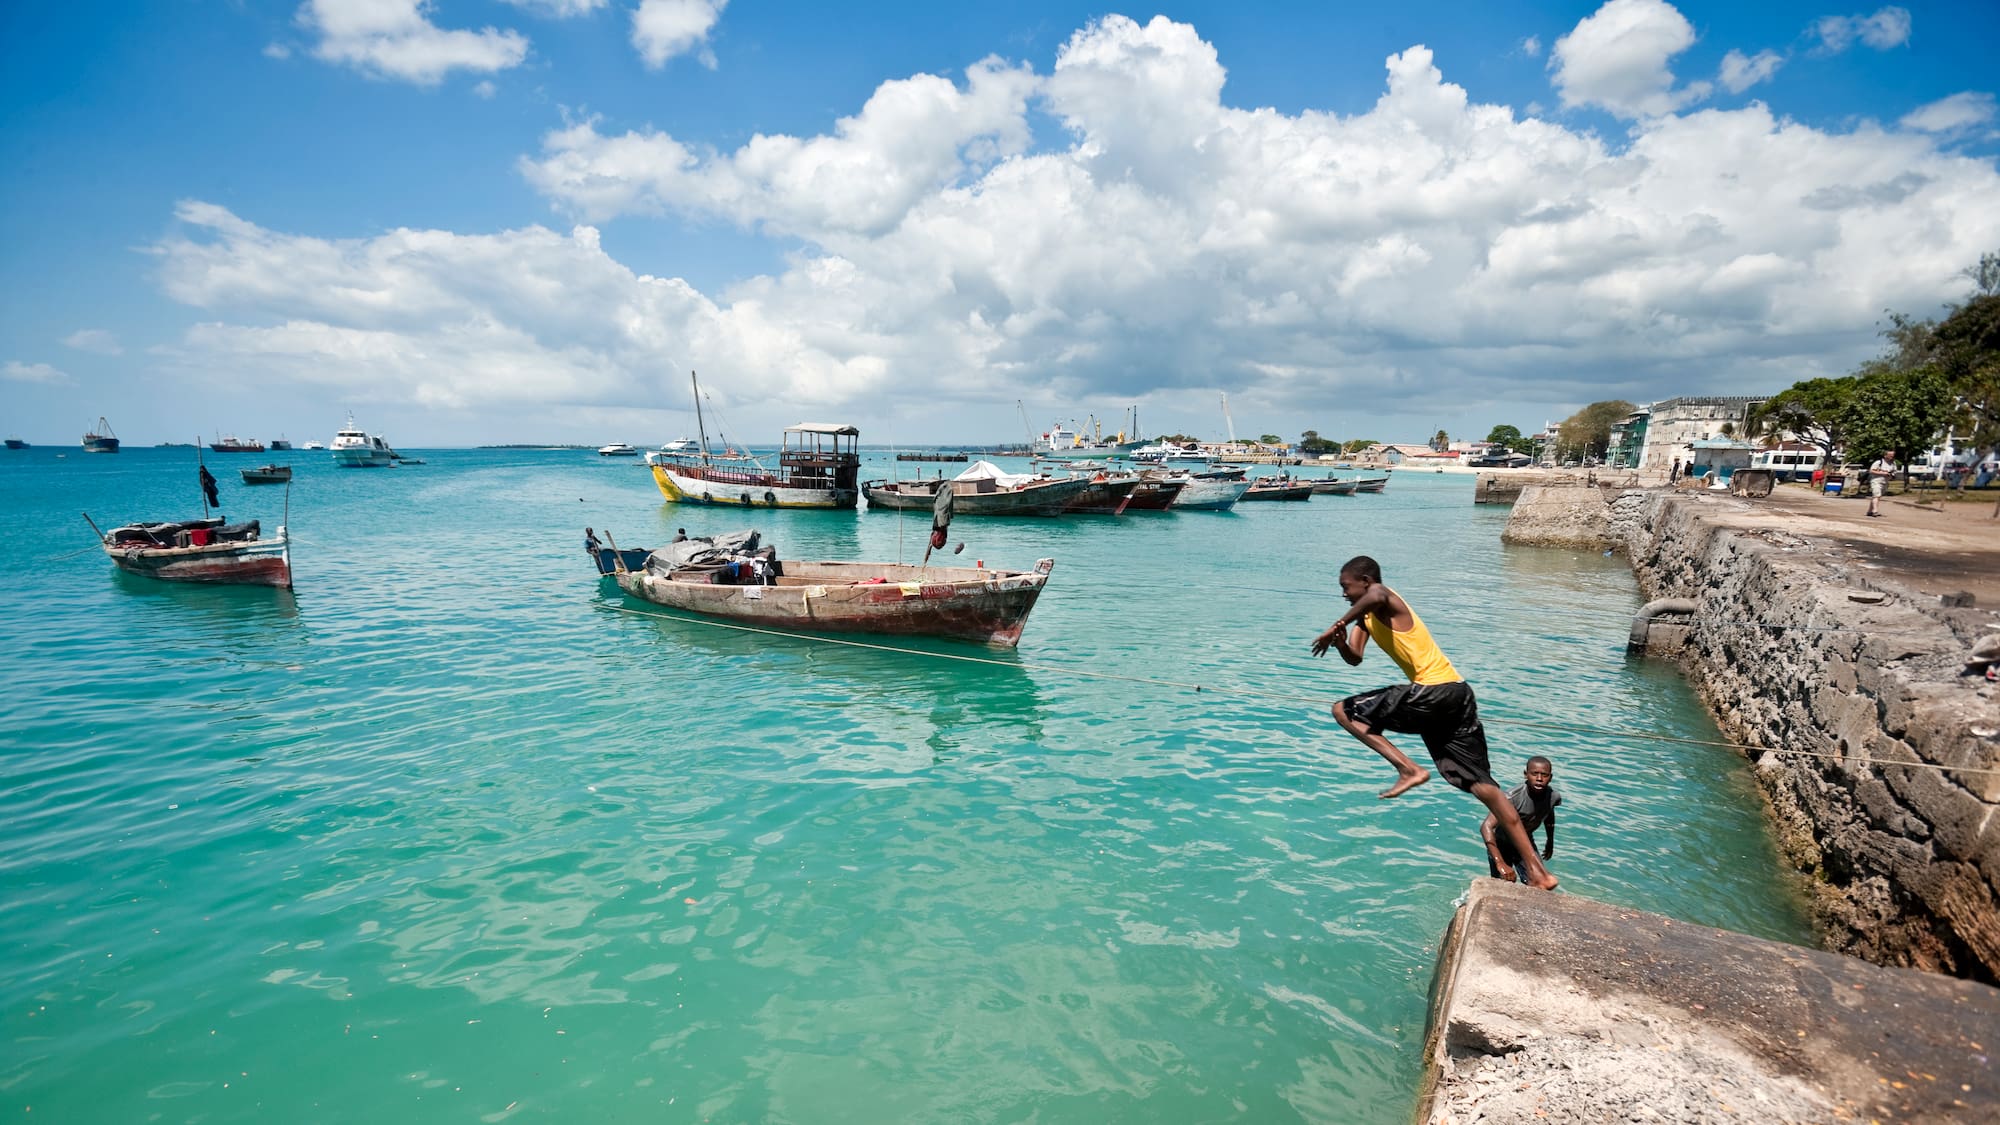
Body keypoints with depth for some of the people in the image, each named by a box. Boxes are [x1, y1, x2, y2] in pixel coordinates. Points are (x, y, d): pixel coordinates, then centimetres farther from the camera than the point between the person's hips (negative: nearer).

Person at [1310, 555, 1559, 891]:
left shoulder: (1387, 602, -7)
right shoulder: (1368, 616, 20)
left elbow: (1377, 595, -34)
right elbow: (1355, 658, 17)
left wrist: (1336, 626, -27)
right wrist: (1341, 642, -4)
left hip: (1434, 693, -10)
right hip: (1456, 694, 10)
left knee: (1344, 711, -3)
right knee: (1481, 784, 10)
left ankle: (1409, 770, -7)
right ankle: (1536, 870, 10)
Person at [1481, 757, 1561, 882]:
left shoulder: (1554, 797, -19)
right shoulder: (1513, 797, -37)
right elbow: (1486, 826, -47)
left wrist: (1550, 842, 22)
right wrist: (1500, 864, -55)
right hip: (1501, 843, -5)